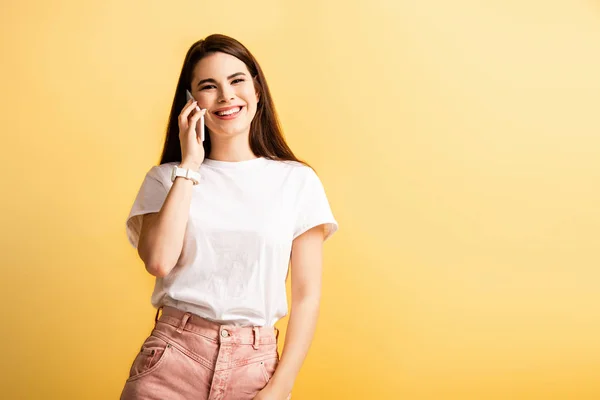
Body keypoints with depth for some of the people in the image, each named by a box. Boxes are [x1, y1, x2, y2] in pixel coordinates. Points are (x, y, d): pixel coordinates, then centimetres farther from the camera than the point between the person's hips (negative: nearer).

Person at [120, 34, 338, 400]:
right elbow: (159, 260, -13)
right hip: (174, 358, 0)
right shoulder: (166, 178, 4)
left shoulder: (298, 181, 1)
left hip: (256, 364, 0)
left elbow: (307, 296, 0)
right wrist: (190, 165, -8)